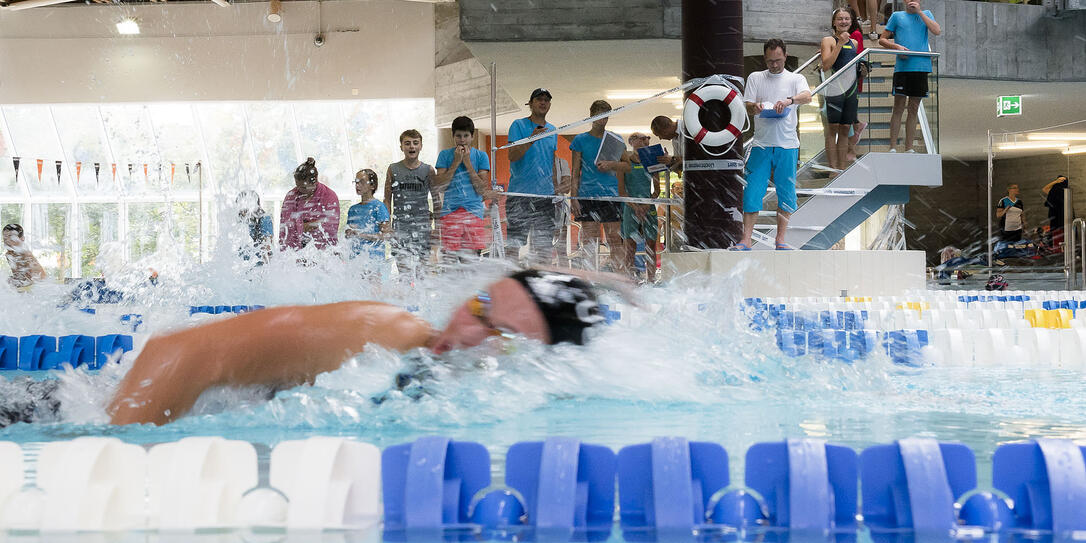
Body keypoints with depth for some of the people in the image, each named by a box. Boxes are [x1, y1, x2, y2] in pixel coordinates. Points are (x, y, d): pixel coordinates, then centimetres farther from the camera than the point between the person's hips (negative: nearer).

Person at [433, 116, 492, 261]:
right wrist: (456, 162, -6)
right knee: (451, 256, -7)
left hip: (474, 211, 0)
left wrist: (468, 163, -6)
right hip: (451, 211, 0)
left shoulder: (480, 156, 8)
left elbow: (482, 190, -2)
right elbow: (439, 187, -2)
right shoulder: (445, 155, 8)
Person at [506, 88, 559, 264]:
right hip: (519, 193, -5)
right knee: (513, 243, -6)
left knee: (544, 246, 3)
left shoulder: (552, 130, 16)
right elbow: (512, 156, -12)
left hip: (546, 195, 5)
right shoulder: (519, 125, 0)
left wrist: (556, 187, 18)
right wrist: (532, 139, -23)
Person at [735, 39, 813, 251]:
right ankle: (746, 240, -4)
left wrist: (789, 100, -33)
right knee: (752, 192, -5)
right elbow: (747, 107, 5)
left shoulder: (796, 79, 7)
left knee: (786, 194, 3)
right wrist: (754, 107, -19)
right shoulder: (755, 78, 11)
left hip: (787, 145, 0)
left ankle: (780, 240, 12)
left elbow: (807, 96, -13)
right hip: (761, 144, 0)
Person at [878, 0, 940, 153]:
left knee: (913, 109, 6)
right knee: (898, 107, -5)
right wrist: (897, 46, -9)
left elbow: (937, 31, -3)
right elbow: (882, 40, 10)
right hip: (902, 66, -2)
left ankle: (909, 149, 10)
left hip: (921, 66, 2)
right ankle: (893, 148, -3)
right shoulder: (897, 16, 10)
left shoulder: (926, 14, 15)